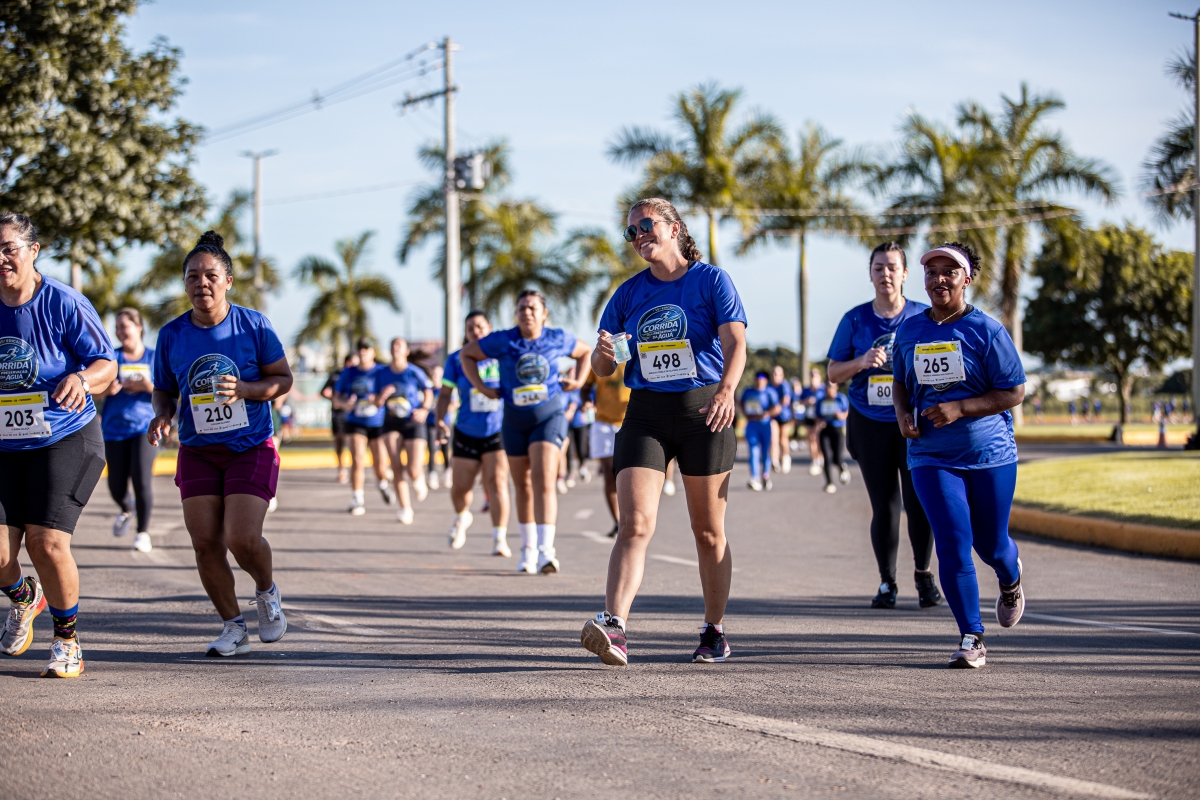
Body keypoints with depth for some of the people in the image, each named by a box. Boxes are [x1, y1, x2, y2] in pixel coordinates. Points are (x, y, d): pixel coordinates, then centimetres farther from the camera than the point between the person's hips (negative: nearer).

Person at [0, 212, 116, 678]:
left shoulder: (64, 304, -10)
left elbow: (107, 363, -8)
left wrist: (81, 380, -29)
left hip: (65, 442, -3)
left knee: (47, 541, -15)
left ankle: (67, 640, 9)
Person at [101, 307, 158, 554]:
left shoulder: (154, 358, 5)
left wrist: (148, 386, -15)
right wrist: (108, 388, -22)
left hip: (145, 426, -2)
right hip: (115, 429, 2)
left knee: (142, 478, -17)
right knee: (116, 485, 1)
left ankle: (143, 532, -1)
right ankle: (126, 509, 37)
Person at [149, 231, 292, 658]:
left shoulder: (253, 325, -7)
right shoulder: (171, 335, 0)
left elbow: (283, 379, -1)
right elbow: (164, 390, 12)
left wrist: (244, 390, -19)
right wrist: (162, 414, -10)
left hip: (251, 449, -3)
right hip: (197, 451, 3)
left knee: (243, 539, -15)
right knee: (205, 542, -4)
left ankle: (267, 592, 18)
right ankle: (233, 628, 13)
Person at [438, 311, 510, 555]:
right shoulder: (456, 359, 1)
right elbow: (445, 393, 4)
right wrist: (440, 419, -9)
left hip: (498, 431, -2)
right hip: (466, 432, 2)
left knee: (496, 482, -14)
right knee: (459, 487, 6)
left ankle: (500, 539, -11)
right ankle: (461, 517, 41)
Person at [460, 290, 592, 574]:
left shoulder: (558, 339, -4)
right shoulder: (502, 341, -7)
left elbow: (585, 352, 16)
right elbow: (467, 353, 6)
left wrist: (578, 380, 2)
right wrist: (480, 386, -2)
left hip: (549, 416, -2)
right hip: (515, 419, 2)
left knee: (544, 481, -18)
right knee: (523, 485, 13)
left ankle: (546, 551, -26)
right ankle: (528, 549, 28)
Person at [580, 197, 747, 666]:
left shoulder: (711, 280, 1)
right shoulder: (630, 293, 11)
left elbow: (735, 343, -12)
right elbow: (602, 369, 12)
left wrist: (727, 390, -31)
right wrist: (604, 354, -13)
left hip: (703, 413, -2)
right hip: (646, 414, 2)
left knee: (708, 531, 7)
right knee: (635, 524, -14)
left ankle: (715, 631, 21)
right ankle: (613, 627, -26)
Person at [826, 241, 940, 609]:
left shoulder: (924, 316, 3)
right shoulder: (855, 320, 4)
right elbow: (833, 372, 6)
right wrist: (861, 362, -12)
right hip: (870, 424, 1)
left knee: (919, 504, -8)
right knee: (884, 508, 1)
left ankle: (923, 573, 14)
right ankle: (887, 582, 16)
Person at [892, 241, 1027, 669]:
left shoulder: (986, 330, -8)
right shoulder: (910, 330, 5)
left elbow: (1014, 393, -8)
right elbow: (900, 381, 20)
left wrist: (960, 409, -18)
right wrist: (903, 413, -1)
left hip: (990, 454, -2)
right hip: (932, 457, 2)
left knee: (990, 544, 10)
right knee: (952, 544, -11)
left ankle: (1011, 577, 48)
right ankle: (971, 639, -5)